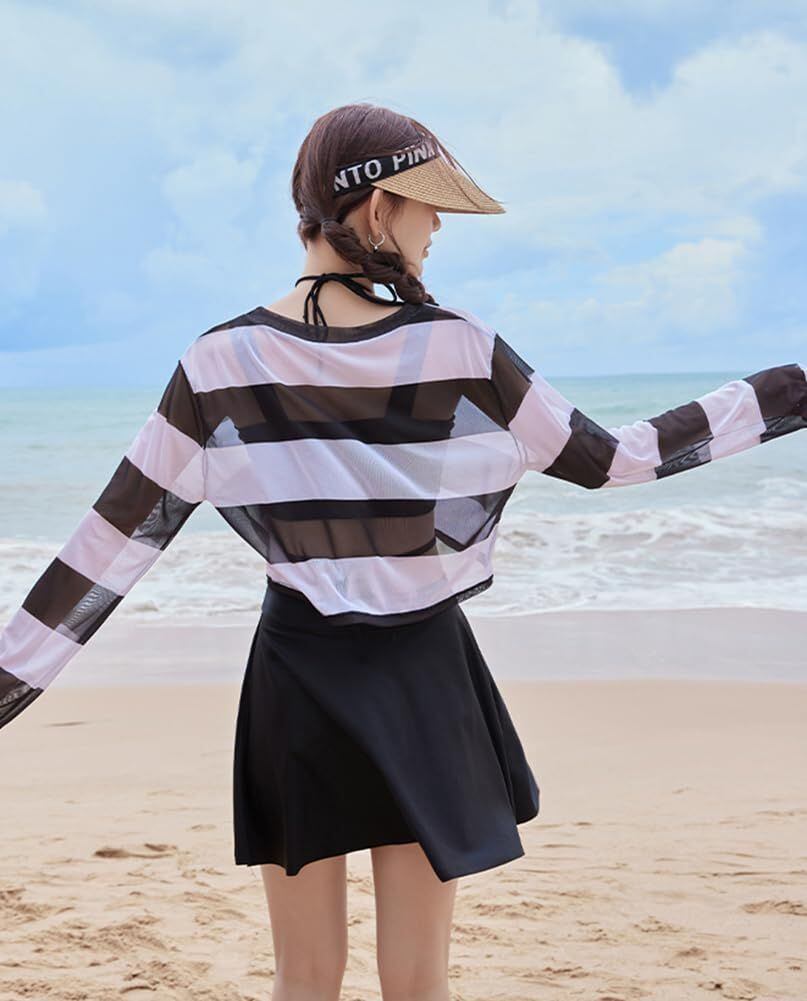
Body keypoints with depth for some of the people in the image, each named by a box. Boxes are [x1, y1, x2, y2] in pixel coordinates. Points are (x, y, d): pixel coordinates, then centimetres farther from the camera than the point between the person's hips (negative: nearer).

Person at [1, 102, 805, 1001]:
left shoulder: (222, 363, -10)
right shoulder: (460, 351, -12)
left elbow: (115, 539, -7)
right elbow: (608, 460, -1)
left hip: (296, 687, 1)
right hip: (422, 680, -1)